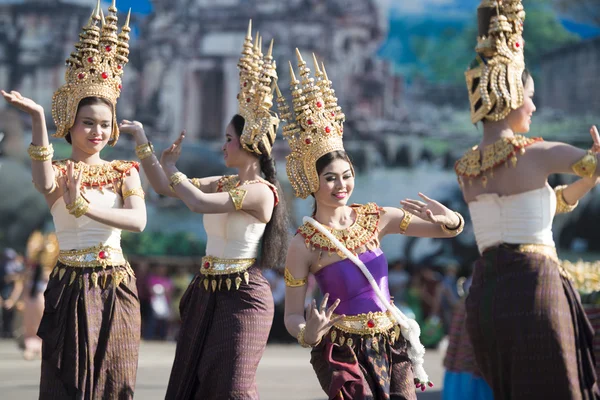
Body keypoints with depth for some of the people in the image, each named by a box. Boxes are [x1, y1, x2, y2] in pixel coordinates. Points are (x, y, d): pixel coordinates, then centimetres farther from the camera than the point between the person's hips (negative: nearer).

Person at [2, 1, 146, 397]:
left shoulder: (124, 172, 6)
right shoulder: (59, 172, 1)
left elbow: (138, 220, -12)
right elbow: (46, 185, -27)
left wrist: (86, 207, -24)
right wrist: (38, 120, -35)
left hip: (116, 287, 2)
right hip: (71, 286, -2)